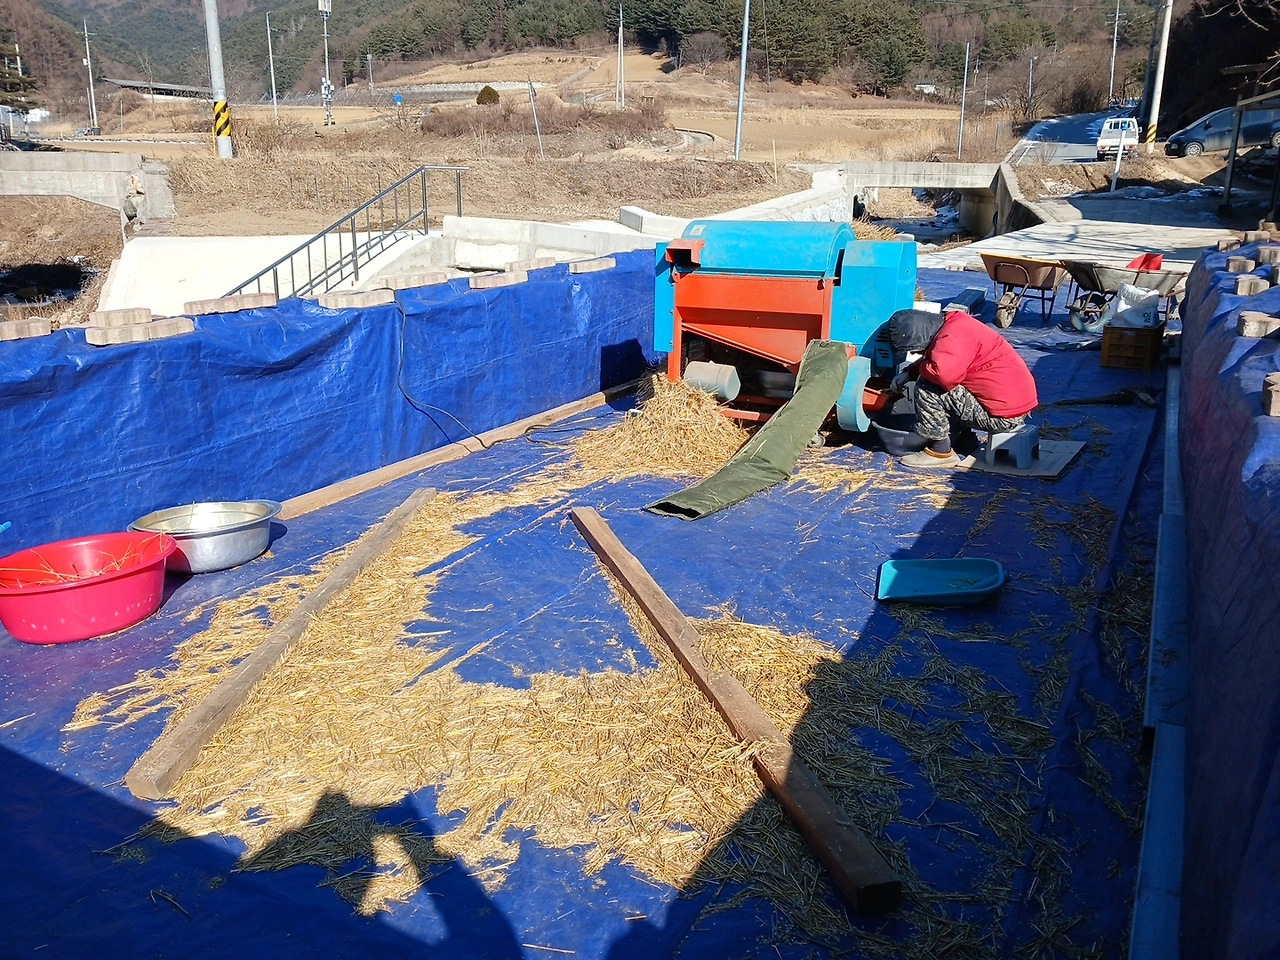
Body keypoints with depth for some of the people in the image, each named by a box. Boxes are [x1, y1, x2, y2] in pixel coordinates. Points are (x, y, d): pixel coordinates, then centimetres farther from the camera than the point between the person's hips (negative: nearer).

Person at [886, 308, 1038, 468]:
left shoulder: (951, 338, -22)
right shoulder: (953, 324, 8)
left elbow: (944, 372, -40)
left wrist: (923, 368, -16)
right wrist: (908, 373, 11)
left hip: (1005, 416, -10)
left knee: (926, 388, -13)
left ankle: (940, 452, -3)